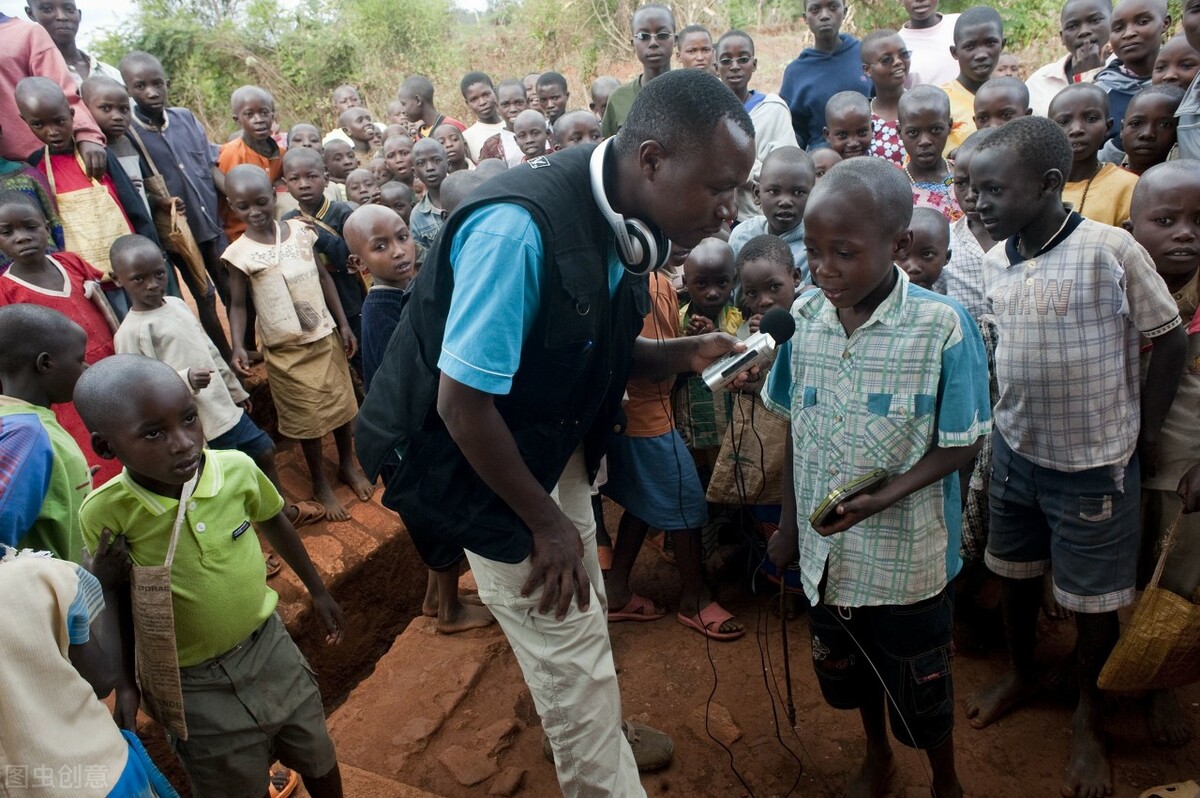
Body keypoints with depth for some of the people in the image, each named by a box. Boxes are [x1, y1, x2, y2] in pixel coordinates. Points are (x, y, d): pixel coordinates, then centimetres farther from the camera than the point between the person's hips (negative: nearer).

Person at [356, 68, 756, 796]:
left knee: (585, 608, 26)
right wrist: (544, 521, -17)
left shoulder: (620, 219, -8)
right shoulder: (520, 228, -34)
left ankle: (598, 729, 55)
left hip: (556, 445, 8)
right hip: (487, 467, -8)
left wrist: (686, 353, -12)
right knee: (568, 646, 5)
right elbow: (463, 401, -29)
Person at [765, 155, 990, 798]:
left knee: (919, 690, 17)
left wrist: (882, 498, -27)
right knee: (848, 670, 25)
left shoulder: (942, 326, -19)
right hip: (826, 551, 4)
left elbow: (962, 445, -13)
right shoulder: (805, 316, -7)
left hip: (906, 557, -4)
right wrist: (788, 524, 6)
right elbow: (795, 428, 2)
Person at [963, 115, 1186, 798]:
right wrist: (1008, 418, 5)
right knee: (1015, 571, 20)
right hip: (1015, 450, 5)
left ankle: (1090, 719, 35)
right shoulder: (995, 260, -2)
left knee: (1094, 600, 10)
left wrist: (1146, 433, -5)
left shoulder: (1110, 250, -19)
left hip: (1093, 463, -5)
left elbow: (1170, 338, -10)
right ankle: (1021, 673, 45)